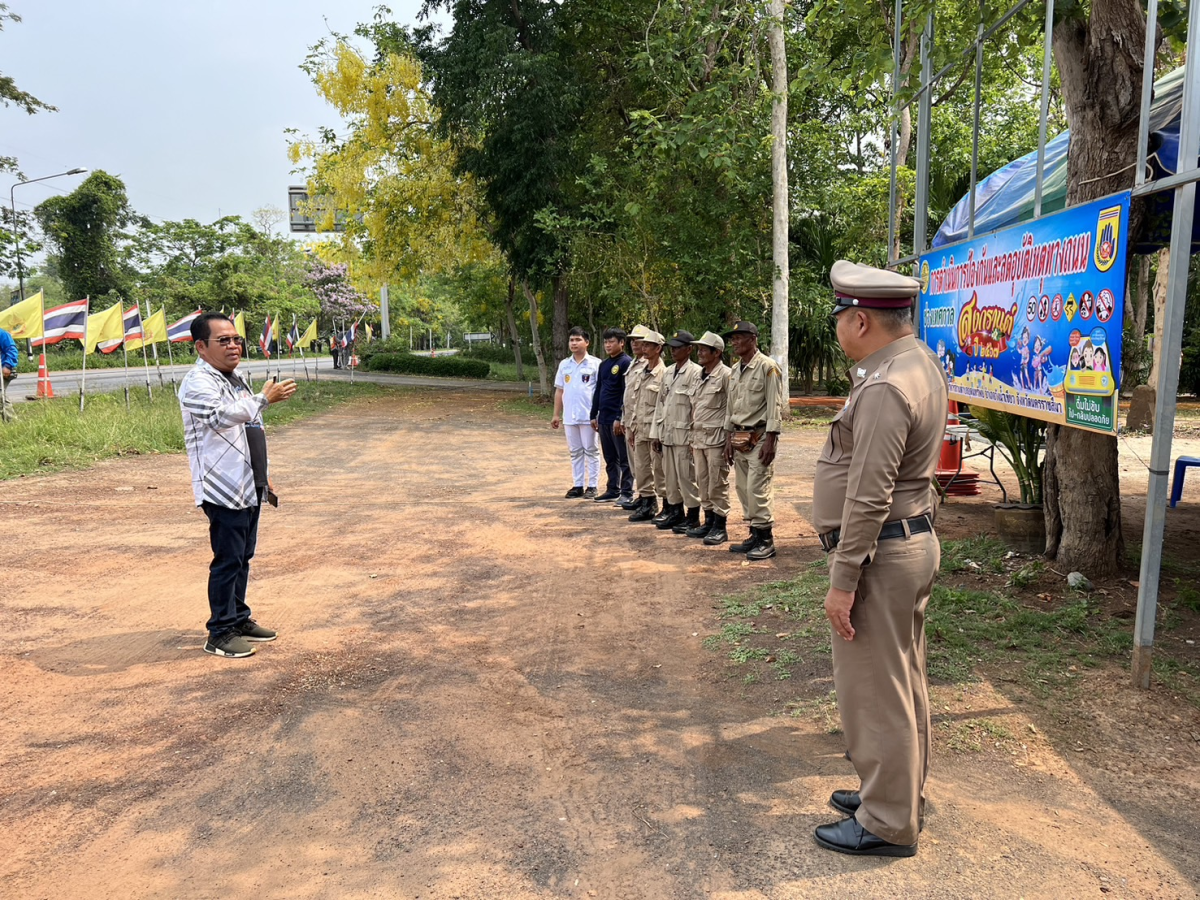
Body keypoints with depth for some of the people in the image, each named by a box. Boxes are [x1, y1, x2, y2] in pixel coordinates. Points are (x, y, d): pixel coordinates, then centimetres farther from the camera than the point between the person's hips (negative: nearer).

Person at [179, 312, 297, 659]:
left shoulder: (235, 381, 19)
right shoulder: (198, 383, -11)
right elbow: (222, 415, -30)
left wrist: (263, 475, 24)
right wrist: (265, 398, -30)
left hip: (249, 487, 9)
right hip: (223, 489, -9)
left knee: (243, 557, 15)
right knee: (227, 560, -5)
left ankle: (240, 619, 27)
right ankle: (220, 633, 4)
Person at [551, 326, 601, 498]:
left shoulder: (595, 364, -5)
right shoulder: (564, 365, 9)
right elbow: (559, 390, 12)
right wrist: (556, 414, 9)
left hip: (588, 416, -5)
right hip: (569, 416, 5)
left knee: (591, 451, 3)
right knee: (575, 452, 11)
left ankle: (592, 486, 9)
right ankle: (578, 485, 19)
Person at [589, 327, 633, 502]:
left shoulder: (627, 363, -9)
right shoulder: (604, 365, 15)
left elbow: (627, 393, -15)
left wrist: (620, 418, -19)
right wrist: (594, 415, 15)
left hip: (618, 419, -8)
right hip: (603, 419, 8)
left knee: (624, 458, -1)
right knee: (610, 458, 13)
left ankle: (627, 492, 5)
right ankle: (612, 490, 21)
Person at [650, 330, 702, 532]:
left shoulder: (695, 373, -9)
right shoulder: (667, 373, 14)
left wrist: (695, 437, -16)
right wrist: (656, 432, 12)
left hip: (684, 434, -7)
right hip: (667, 433, 7)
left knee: (686, 476, -2)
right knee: (669, 476, 12)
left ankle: (692, 516, 8)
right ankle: (675, 512, 23)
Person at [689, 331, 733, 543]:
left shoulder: (725, 375, -9)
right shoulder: (700, 376, 15)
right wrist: (693, 438, 16)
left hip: (716, 438, -8)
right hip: (699, 437, 8)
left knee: (718, 484, -3)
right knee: (703, 482, 12)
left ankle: (720, 526, 5)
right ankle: (708, 522, 22)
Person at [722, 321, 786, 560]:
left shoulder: (768, 367, -9)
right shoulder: (735, 370, 14)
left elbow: (775, 406, -13)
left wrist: (770, 441, -18)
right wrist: (729, 438, 14)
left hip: (760, 437, -8)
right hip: (739, 437, 8)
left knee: (757, 488, -9)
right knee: (743, 488, 10)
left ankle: (766, 540, 1)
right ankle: (755, 535, 20)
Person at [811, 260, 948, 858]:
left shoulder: (883, 390, -23)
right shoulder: (920, 364, 10)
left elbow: (868, 499, -25)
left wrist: (843, 580, -22)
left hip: (881, 554, -11)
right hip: (916, 539, 11)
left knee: (874, 690, 2)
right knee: (902, 680, 21)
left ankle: (887, 824, 16)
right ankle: (900, 793, 37)